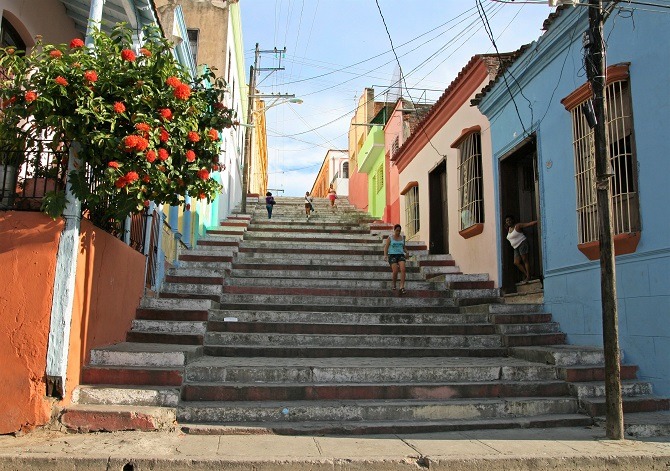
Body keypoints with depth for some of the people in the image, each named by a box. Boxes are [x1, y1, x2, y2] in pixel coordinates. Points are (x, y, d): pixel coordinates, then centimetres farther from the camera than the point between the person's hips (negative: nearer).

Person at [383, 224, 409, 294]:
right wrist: (385, 255, -19)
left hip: (401, 255, 3)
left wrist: (406, 252, 3)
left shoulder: (402, 238, 13)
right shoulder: (390, 238, 1)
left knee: (403, 269, -20)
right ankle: (394, 285, 12)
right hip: (392, 256, -3)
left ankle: (402, 287, -24)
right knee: (395, 271, -16)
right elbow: (386, 247, -3)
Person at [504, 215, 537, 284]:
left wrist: (537, 221, -19)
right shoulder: (509, 228, 16)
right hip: (516, 247, 9)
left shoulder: (517, 226, -7)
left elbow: (529, 224, -12)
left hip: (522, 244, -9)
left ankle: (528, 277, -8)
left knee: (525, 260, -9)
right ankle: (526, 274, 9)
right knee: (516, 262, 1)